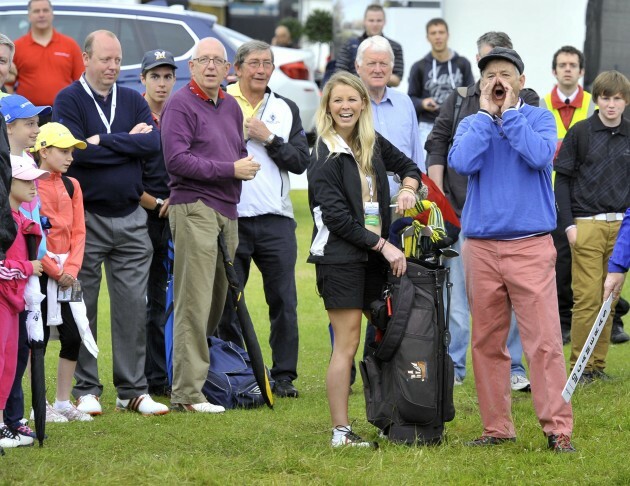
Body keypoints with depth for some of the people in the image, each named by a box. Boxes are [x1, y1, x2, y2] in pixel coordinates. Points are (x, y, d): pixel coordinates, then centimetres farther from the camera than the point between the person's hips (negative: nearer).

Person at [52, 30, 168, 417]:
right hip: (85, 217, -4)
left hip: (131, 217, 4)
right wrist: (128, 142, -10)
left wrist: (104, 142, -12)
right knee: (82, 308, 2)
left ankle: (133, 391, 8)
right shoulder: (69, 101, -3)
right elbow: (77, 151, -18)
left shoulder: (134, 101, 10)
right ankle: (86, 390, 10)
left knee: (133, 307, 3)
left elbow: (153, 144, -6)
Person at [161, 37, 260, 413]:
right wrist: (230, 170, -15)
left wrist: (246, 166, 8)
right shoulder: (181, 105, -7)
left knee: (219, 301, 11)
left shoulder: (231, 106, 18)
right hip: (194, 209, -8)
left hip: (227, 211, 8)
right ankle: (187, 393, -9)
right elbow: (177, 159, -17)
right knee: (194, 303, -10)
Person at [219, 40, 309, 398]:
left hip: (276, 220, 2)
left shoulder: (286, 109, 12)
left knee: (284, 301, 2)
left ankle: (284, 375, 9)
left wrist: (269, 138, -7)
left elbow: (301, 161, 2)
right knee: (226, 302, 3)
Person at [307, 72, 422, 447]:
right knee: (347, 343, -8)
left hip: (375, 254, 7)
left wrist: (408, 188, 4)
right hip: (339, 257, -7)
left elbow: (408, 166, 28)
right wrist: (383, 246, -13)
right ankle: (341, 432, -5)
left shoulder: (373, 144, 11)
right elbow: (337, 217, -14)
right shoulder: (324, 156, -8)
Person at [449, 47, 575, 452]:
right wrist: (487, 114, -5)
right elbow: (462, 162, -9)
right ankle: (497, 427, 13)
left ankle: (558, 428, -7)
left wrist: (509, 113, -8)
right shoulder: (472, 125, 11)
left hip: (531, 246, -3)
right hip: (481, 247, 3)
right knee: (487, 343, 5)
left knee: (544, 339, -9)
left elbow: (540, 155, -15)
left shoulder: (538, 118, 6)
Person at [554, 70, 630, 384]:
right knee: (587, 298, -6)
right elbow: (562, 179, 1)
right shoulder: (580, 132, -1)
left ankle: (598, 364, 12)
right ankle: (580, 366, 1)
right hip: (586, 226, -3)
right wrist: (568, 224, -5)